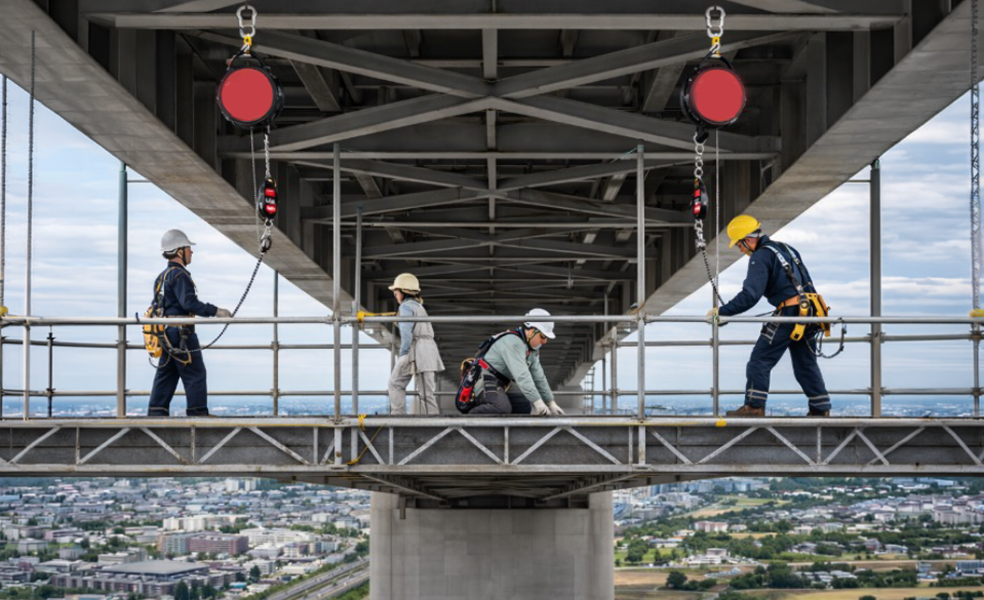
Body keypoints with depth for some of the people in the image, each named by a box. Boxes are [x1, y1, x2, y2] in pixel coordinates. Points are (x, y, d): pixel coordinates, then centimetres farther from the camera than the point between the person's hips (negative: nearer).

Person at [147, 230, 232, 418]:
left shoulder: (162, 277, 19)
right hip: (181, 334, -10)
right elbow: (189, 302, -24)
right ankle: (198, 413, -6)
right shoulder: (179, 275, -12)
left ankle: (156, 413, 6)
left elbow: (157, 306, 23)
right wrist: (215, 311, -22)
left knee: (165, 376, 9)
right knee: (195, 375, -5)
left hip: (166, 336, 10)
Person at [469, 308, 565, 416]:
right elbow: (521, 376, -31)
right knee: (503, 408, -34)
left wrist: (551, 403, 11)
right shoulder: (513, 342, -22)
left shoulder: (531, 348, 11)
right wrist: (538, 402, -36)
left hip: (503, 385, 11)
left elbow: (539, 378, 15)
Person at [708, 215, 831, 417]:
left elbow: (750, 295, -17)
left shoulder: (761, 257, -8)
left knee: (760, 359, -1)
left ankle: (755, 406, -3)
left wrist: (722, 312, -14)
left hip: (788, 313, -9)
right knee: (806, 364, 16)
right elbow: (806, 282, 26)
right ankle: (821, 409, 17)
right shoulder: (786, 248, 20)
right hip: (809, 312, 9)